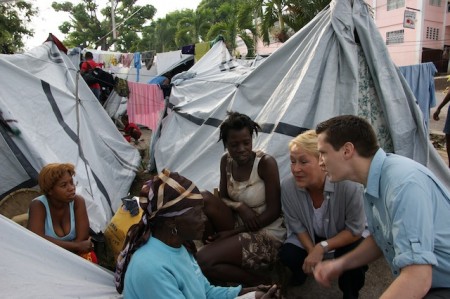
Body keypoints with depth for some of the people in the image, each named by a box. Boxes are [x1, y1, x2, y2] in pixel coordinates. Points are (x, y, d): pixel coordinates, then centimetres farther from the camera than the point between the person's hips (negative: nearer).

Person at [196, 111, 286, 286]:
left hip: (267, 233, -5)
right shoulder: (226, 161, -1)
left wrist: (232, 232, -17)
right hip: (239, 226, 6)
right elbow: (223, 198, 6)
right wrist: (239, 206, -19)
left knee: (203, 261, -21)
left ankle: (261, 282, -1)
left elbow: (274, 211, -17)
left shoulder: (266, 163, -19)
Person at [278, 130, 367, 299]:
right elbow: (297, 226, -11)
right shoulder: (288, 186, -29)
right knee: (287, 255, -23)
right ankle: (304, 270, 17)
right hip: (309, 238, 2)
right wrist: (312, 252, -23)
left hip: (345, 238, -2)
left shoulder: (349, 185, -38)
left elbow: (355, 231, -24)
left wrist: (322, 247, -30)